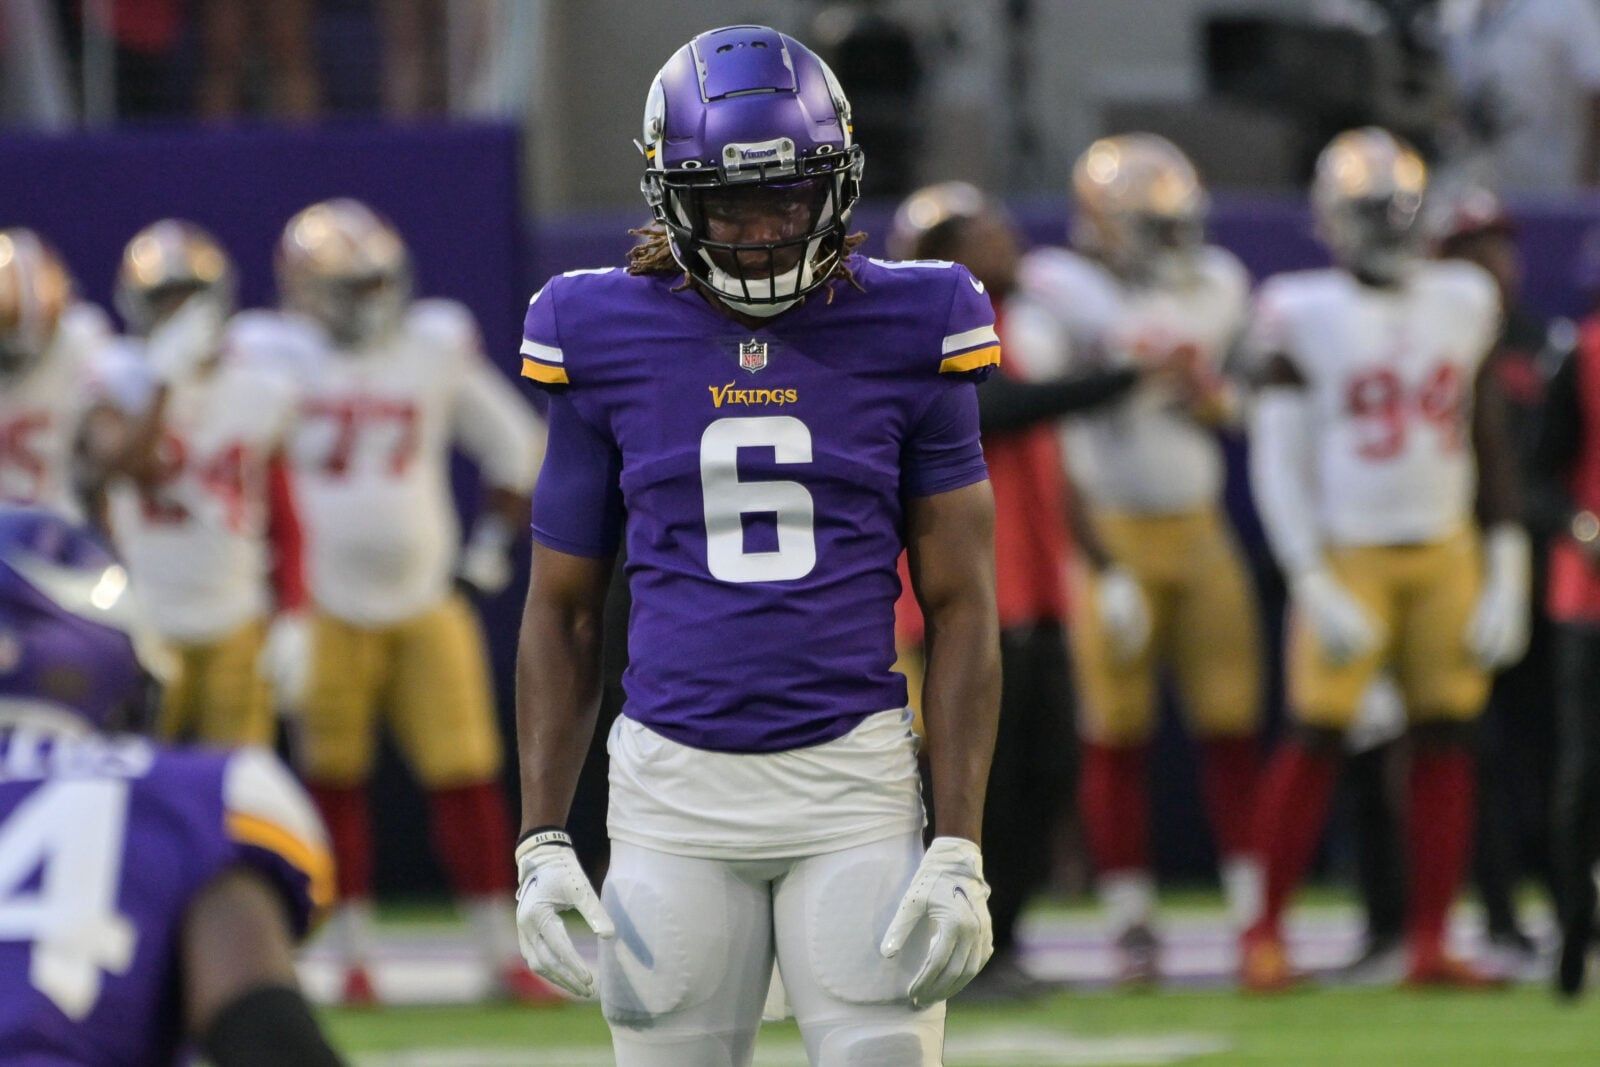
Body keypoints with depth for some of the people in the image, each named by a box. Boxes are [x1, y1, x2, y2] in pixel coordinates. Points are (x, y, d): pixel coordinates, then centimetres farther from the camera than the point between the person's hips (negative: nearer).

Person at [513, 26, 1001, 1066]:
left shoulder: (906, 335, 1)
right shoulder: (609, 343, 3)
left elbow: (961, 608, 3)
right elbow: (562, 612, 10)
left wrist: (959, 849, -5)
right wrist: (541, 844, 3)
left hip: (856, 783, -1)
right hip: (677, 784, 1)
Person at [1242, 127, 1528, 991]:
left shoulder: (1461, 304, 7)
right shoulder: (1304, 315, -6)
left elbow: (1488, 446, 12)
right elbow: (1277, 464, -6)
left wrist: (1505, 573, 6)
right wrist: (1315, 588, -12)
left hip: (1446, 553, 4)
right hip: (1348, 555, -4)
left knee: (1445, 739, 1)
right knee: (1316, 736, -8)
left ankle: (1429, 943, 5)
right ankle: (1265, 934, 2)